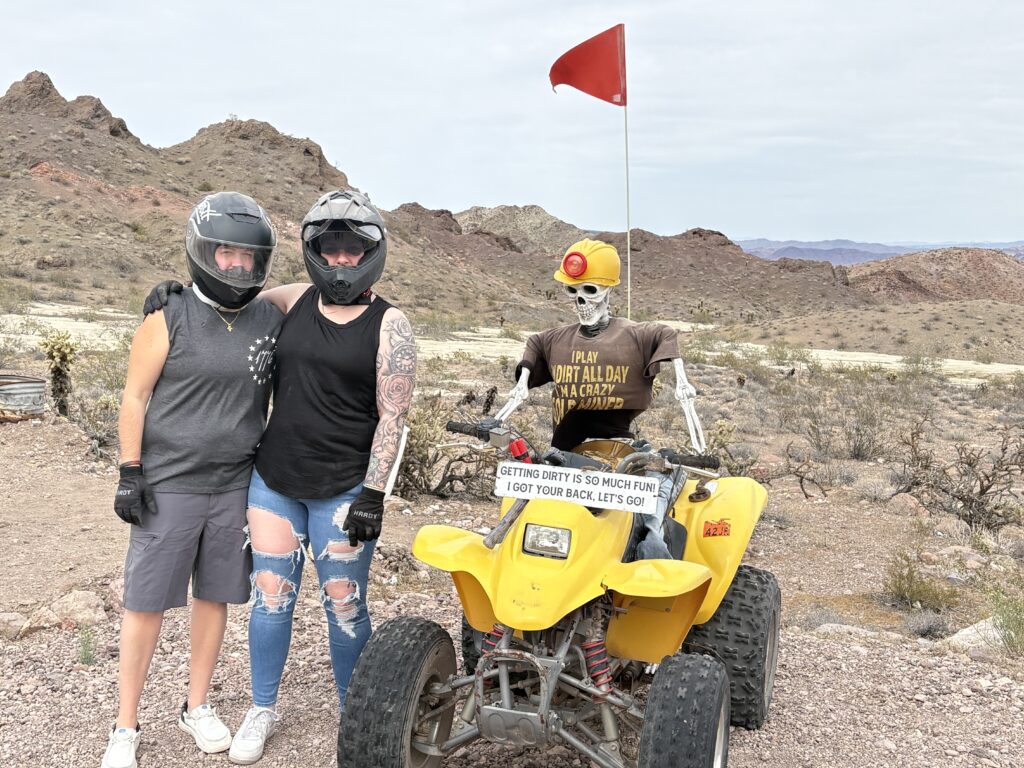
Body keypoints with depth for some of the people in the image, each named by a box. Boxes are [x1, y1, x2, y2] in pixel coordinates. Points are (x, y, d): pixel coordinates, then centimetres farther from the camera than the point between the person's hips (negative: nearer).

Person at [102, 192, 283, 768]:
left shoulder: (272, 321, 4)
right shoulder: (170, 317, -6)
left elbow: (282, 397, 14)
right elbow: (135, 397, -4)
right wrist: (130, 474, -7)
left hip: (237, 485, 3)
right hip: (168, 485, -3)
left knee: (216, 597, 13)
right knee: (147, 603, 2)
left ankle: (197, 707, 30)